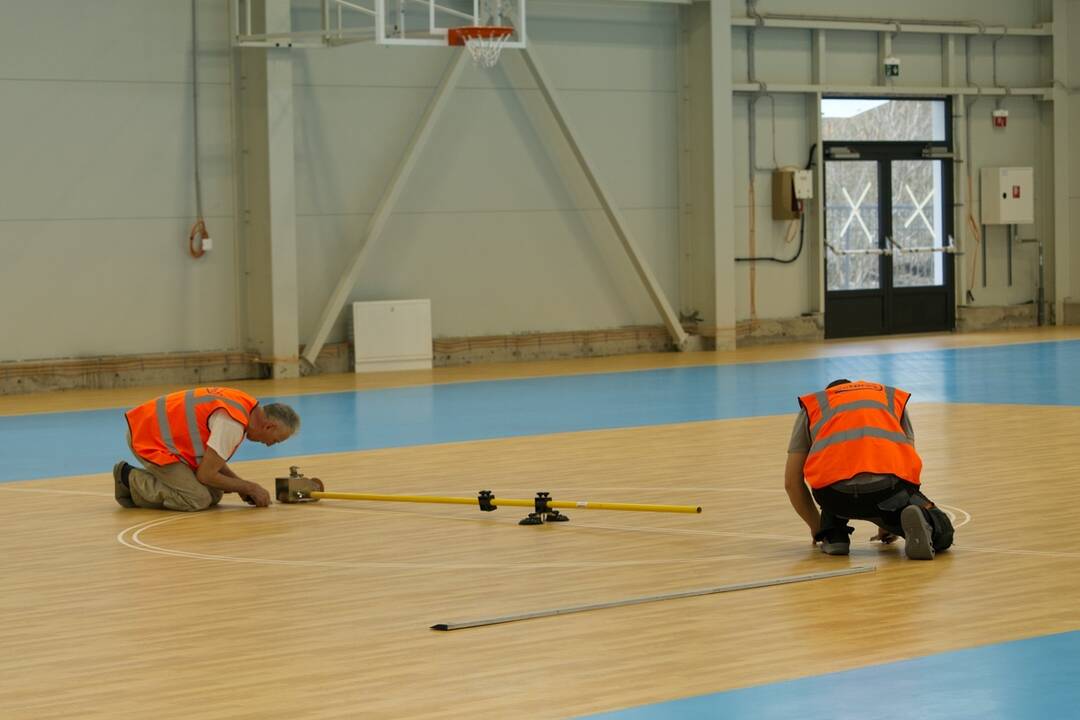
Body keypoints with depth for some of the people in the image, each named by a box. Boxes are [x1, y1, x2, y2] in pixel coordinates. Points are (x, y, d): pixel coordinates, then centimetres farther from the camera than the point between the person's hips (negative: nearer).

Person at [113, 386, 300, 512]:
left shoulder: (244, 404, 3)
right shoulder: (233, 424, -26)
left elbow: (213, 460, 14)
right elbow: (206, 475, -19)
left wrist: (244, 488, 5)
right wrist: (249, 487, -7)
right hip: (148, 437, -10)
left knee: (214, 494, 4)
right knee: (198, 500, -17)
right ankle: (129, 478, -4)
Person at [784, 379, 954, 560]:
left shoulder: (811, 405, 31)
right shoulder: (894, 397, 36)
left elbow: (792, 482, 30)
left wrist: (817, 527, 43)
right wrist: (887, 522, 51)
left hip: (837, 493, 1)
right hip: (889, 488, -1)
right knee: (942, 535, 20)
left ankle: (834, 536, 17)